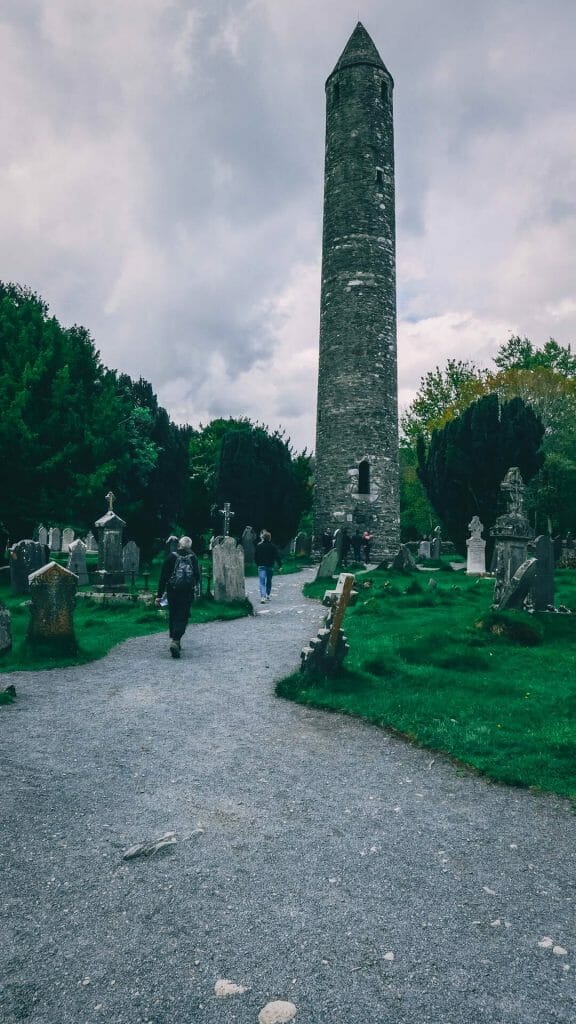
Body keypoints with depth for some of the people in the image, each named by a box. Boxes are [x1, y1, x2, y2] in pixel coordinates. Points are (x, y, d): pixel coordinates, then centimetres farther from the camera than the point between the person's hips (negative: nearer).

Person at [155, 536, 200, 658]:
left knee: (173, 616, 17)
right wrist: (194, 586, 26)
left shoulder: (171, 557, -1)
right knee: (182, 617, 0)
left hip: (172, 592, 1)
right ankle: (175, 641, -18)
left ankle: (174, 640, 24)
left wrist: (159, 596, -1)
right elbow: (197, 576, 3)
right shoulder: (193, 558, -1)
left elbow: (163, 577, -3)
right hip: (188, 593, -1)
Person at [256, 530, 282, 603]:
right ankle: (267, 595, 30)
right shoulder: (273, 546, -4)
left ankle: (263, 597, -24)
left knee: (262, 582, -8)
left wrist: (258, 564, 18)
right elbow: (277, 556, -5)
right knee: (269, 581, 20)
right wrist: (280, 565, -1)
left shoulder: (258, 546, -3)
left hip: (261, 567, -2)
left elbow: (256, 557, 5)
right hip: (270, 566, 2)